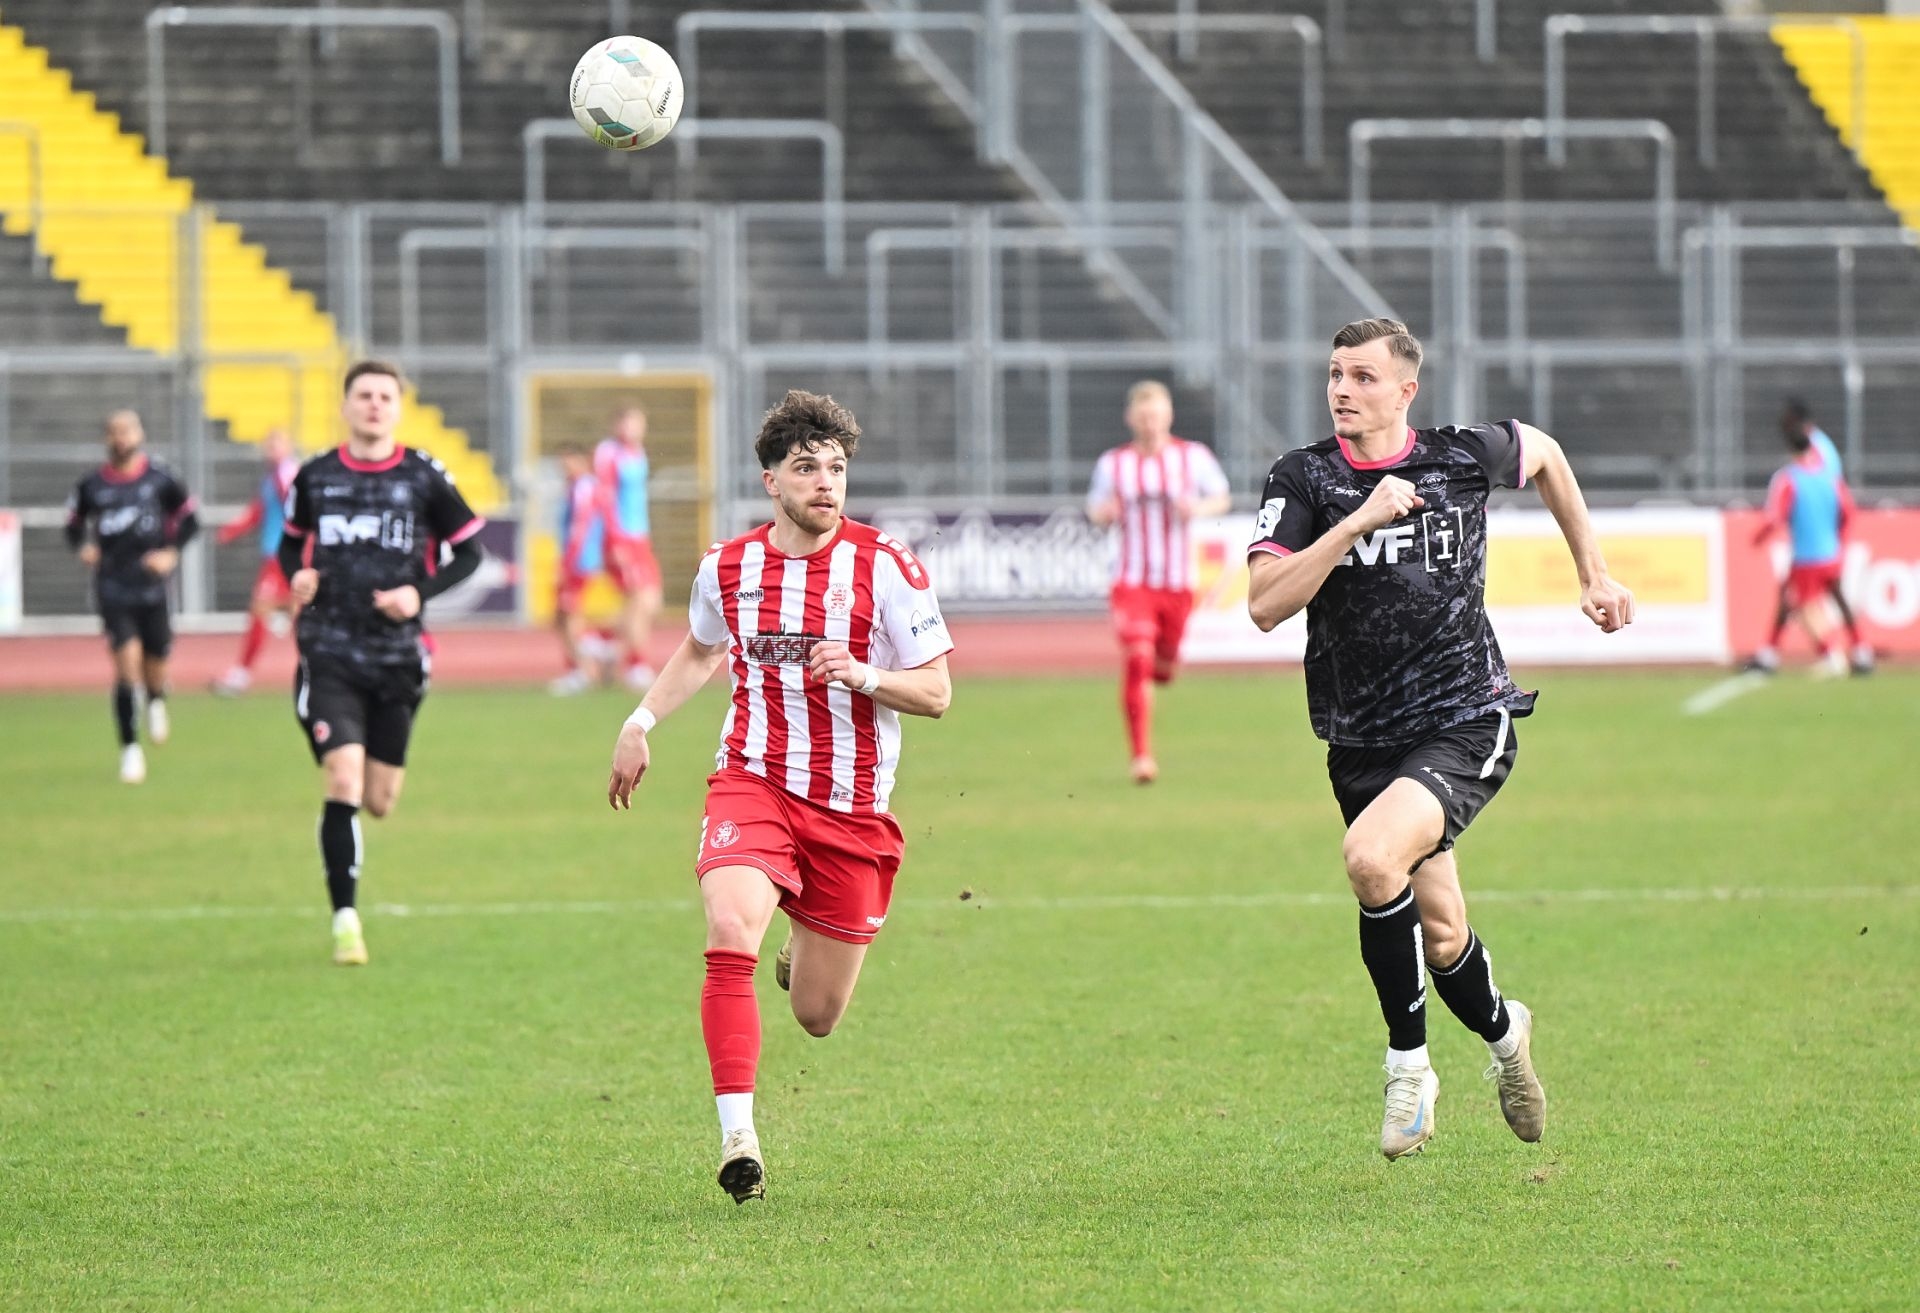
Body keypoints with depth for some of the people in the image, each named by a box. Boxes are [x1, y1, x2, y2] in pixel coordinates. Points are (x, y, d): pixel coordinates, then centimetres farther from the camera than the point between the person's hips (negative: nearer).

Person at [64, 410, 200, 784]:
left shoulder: (159, 480, -1)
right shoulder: (92, 486, 2)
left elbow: (189, 518, 9)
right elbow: (74, 525, 15)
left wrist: (172, 552, -4)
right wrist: (82, 547, -4)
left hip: (151, 585, 1)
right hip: (112, 589, -1)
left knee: (154, 668, 9)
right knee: (127, 662, -14)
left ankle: (157, 702, 48)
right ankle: (130, 749, -4)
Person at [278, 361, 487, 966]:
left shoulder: (425, 477, 0)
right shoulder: (315, 476, 4)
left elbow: (469, 552, 5)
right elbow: (291, 543, 19)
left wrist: (420, 592, -11)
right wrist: (297, 577, -4)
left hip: (397, 657, 1)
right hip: (330, 656, -1)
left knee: (380, 802, 6)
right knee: (343, 785, -16)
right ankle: (345, 921, -8)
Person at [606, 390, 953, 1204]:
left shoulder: (886, 567, -8)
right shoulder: (727, 568, 2)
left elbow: (936, 694, -6)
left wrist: (863, 676, -23)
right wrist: (640, 723, 15)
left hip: (853, 808, -1)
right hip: (752, 782, 1)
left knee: (817, 1016, 7)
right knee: (730, 937, -28)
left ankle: (808, 952, 46)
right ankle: (737, 1135, -28)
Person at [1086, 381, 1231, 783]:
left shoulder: (1193, 457, 0)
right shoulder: (1113, 464, 1)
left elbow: (1221, 498, 9)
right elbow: (1096, 508, 12)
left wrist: (1198, 507, -12)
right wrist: (1104, 512, -12)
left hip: (1178, 580, 1)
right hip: (1131, 580, -1)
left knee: (1163, 667, 12)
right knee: (1136, 662, -16)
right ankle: (1142, 756, -13)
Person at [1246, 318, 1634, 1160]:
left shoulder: (1467, 457, -3)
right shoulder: (1302, 480, -5)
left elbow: (1545, 455, 21)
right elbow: (1264, 604, -18)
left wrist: (1594, 575, 24)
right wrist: (1356, 525, -25)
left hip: (1466, 721, -3)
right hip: (1359, 738, 3)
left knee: (1372, 856, -28)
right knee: (1439, 935, 9)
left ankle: (1408, 1064, -12)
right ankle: (1503, 1033, 43)